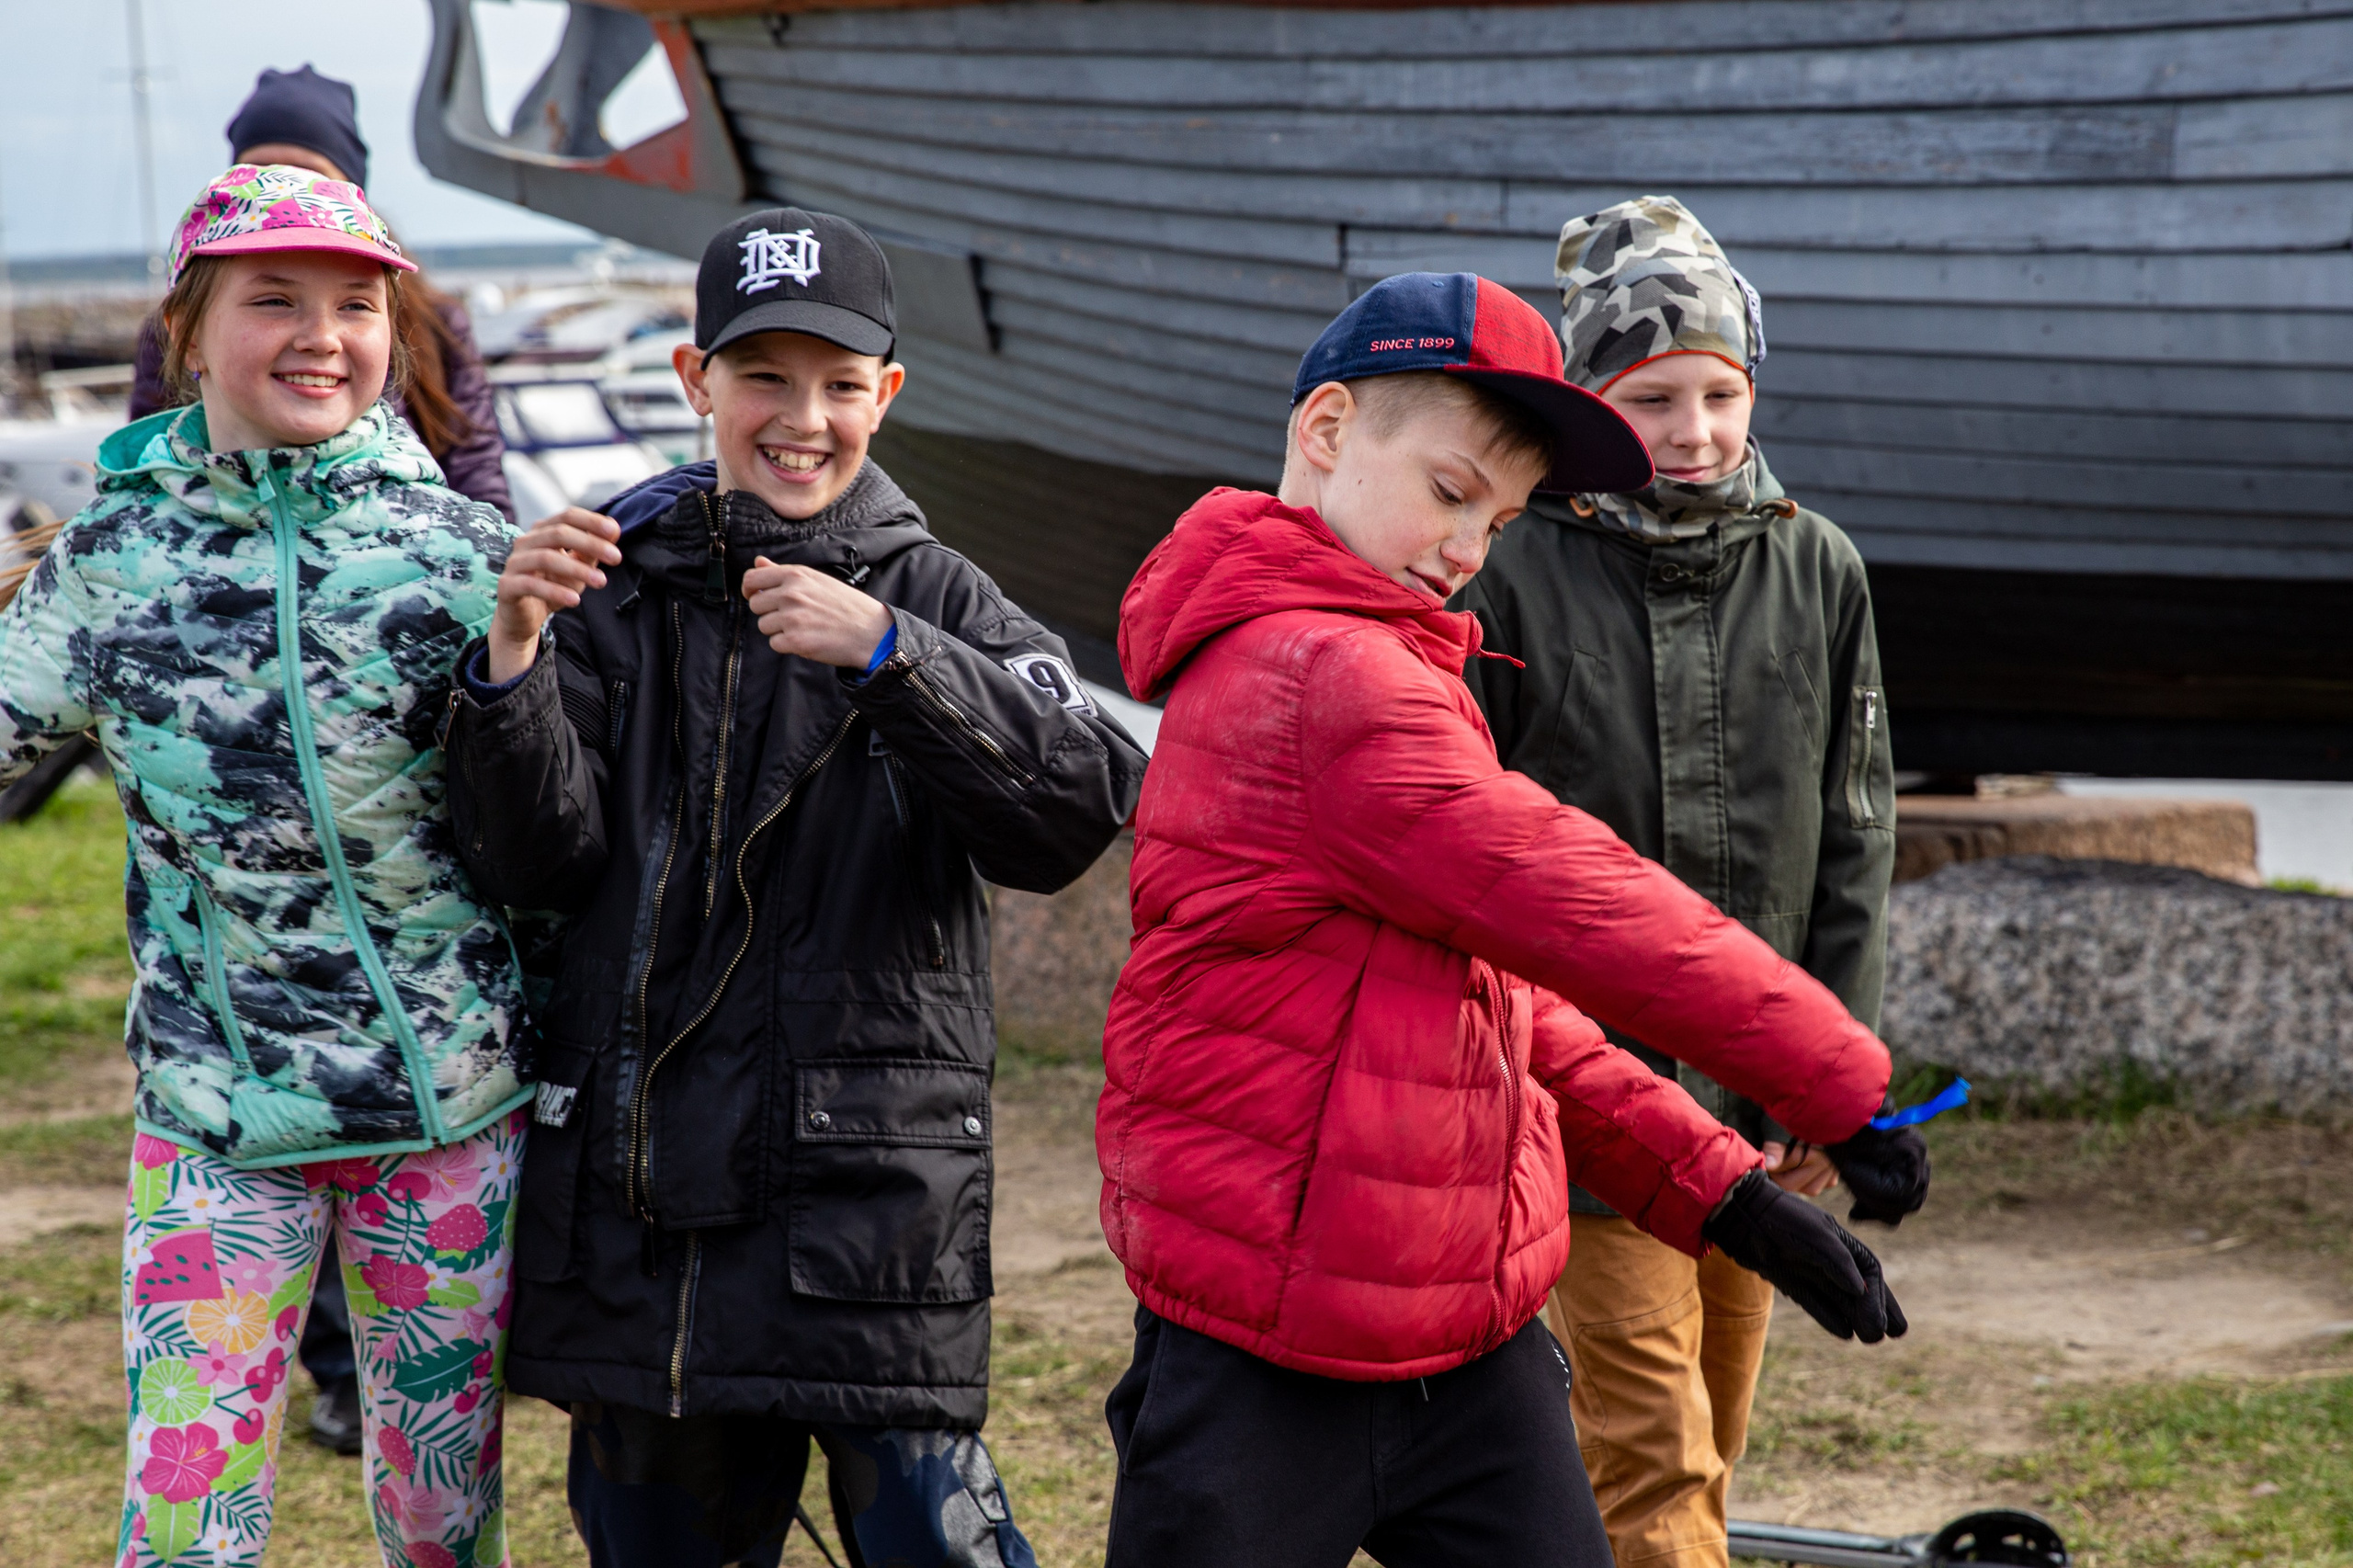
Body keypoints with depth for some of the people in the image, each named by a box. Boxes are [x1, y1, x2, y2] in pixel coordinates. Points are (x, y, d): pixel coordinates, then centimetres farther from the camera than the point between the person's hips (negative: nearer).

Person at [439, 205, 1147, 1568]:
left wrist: (883, 652, -26)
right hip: (639, 1168, 3)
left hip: (874, 1171, -3)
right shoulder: (620, 585, 7)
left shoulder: (935, 598, 1)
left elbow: (1085, 804, -15)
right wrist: (514, 657, -17)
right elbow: (539, 864, -1)